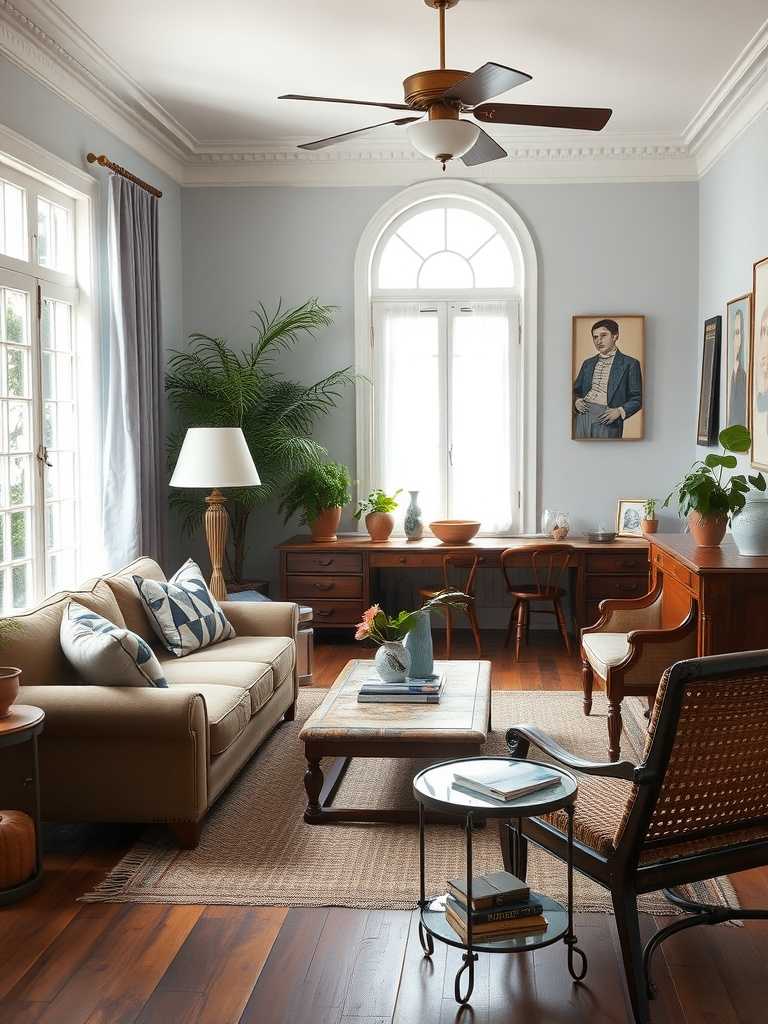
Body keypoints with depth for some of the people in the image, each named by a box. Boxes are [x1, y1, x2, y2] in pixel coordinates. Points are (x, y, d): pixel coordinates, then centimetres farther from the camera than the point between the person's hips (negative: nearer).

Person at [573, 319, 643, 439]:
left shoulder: (630, 364, 5)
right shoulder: (588, 363, 20)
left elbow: (637, 399, 2)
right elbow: (576, 390, 24)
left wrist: (619, 411, -13)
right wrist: (577, 401, 2)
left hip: (606, 419, -4)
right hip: (584, 415, 4)